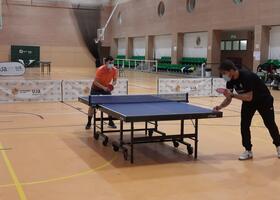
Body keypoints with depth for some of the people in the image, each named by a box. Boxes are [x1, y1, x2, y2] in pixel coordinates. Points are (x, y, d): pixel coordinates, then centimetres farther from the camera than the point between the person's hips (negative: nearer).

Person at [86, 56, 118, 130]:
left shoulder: (115, 70, -18)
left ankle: (111, 122, 7)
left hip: (106, 88, 4)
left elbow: (114, 80, -4)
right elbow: (95, 82, -27)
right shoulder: (100, 70, -30)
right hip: (96, 88, -3)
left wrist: (112, 84, -26)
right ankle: (89, 123, 8)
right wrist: (103, 87, -38)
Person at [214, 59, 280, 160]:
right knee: (244, 125, -5)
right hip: (248, 101, 6)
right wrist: (220, 106, -27)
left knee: (270, 124, 7)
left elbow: (249, 97, -39)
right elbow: (228, 98, -9)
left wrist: (232, 94, -43)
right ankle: (248, 151, 5)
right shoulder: (230, 81, -14)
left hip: (264, 100, -6)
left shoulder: (247, 76, -36)